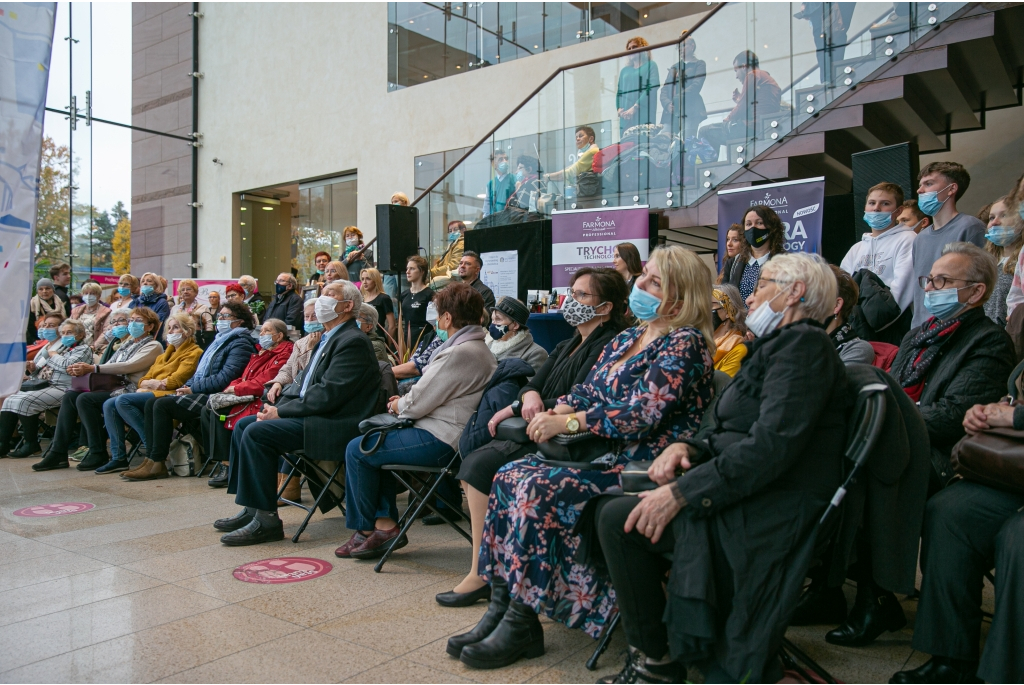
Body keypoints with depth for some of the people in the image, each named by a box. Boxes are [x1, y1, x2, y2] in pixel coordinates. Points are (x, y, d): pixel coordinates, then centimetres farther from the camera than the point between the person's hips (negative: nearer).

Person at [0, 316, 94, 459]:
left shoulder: (83, 349, 2)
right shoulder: (62, 348, 25)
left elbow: (66, 366, -18)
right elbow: (39, 374, 28)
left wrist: (52, 355, -1)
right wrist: (33, 369, 6)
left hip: (62, 389, -9)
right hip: (43, 386, 9)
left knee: (25, 401, -26)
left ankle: (31, 445, -16)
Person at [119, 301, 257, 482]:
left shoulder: (240, 343, -9)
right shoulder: (220, 339, 23)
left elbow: (225, 378, -20)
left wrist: (193, 388, -14)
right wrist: (187, 386, 6)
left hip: (213, 396, -10)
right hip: (199, 392, 10)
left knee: (162, 405, -21)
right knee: (151, 402, -1)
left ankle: (158, 463, -17)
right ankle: (150, 458, -7)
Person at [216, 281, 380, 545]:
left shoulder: (353, 342, -14)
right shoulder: (327, 338, 19)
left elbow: (327, 394, -22)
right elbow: (303, 379, 19)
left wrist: (281, 412, -15)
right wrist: (277, 406, 1)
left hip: (332, 424, -10)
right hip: (309, 414, 11)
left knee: (256, 433, -21)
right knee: (243, 425, 8)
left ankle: (266, 520, -13)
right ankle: (251, 508, 10)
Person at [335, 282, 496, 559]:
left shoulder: (459, 353, -22)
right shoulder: (479, 349, 12)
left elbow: (417, 404, -18)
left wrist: (396, 405, 2)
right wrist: (404, 402, 8)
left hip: (439, 442, -11)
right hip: (447, 435, 11)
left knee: (357, 450, -2)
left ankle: (365, 530, 14)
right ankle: (385, 523, 15)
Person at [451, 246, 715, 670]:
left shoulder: (685, 343, -11)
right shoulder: (627, 338, 17)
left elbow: (644, 413, -20)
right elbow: (587, 390, 18)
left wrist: (569, 423, -15)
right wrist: (555, 413, -4)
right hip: (603, 456, 9)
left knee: (540, 491, -26)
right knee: (510, 476, -8)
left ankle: (521, 623, -14)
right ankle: (501, 606, -5)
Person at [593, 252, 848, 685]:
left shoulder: (802, 344, -11)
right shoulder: (777, 346, 21)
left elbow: (772, 446, -23)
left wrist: (682, 493, -22)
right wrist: (687, 448, 1)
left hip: (771, 515, -10)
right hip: (751, 501, 10)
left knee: (619, 518, -17)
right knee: (612, 511, 3)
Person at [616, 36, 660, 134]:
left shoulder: (650, 65, 9)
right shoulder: (624, 70, 23)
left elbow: (652, 88, -5)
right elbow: (619, 91, 17)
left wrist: (635, 107, -15)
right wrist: (619, 108, -4)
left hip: (643, 115, -4)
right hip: (625, 116, 4)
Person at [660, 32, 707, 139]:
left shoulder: (699, 64, 13)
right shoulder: (673, 67, 26)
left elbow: (696, 86, -3)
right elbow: (664, 90, 15)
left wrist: (676, 99, -13)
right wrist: (667, 104, -7)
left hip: (690, 112, -4)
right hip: (671, 112, 4)